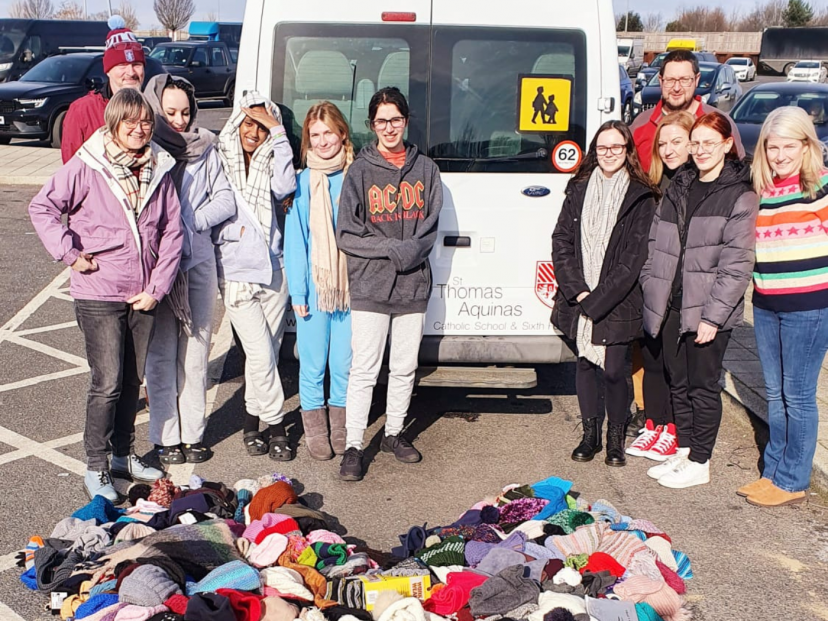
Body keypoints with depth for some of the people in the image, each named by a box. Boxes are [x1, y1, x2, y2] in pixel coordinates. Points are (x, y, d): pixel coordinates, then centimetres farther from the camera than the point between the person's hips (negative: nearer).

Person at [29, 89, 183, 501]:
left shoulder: (159, 170, 4)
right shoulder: (86, 167, -8)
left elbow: (172, 232, 3)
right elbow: (42, 208, -6)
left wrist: (157, 287, -4)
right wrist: (70, 253, -13)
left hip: (143, 296, 5)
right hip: (98, 295, -4)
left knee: (133, 380, 14)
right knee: (107, 383, -5)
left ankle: (124, 455, 29)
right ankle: (95, 468, 9)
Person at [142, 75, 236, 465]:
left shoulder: (205, 147, 7)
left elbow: (226, 199, 5)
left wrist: (190, 221, -8)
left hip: (199, 260, 3)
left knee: (196, 351, 8)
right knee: (161, 353, 2)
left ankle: (192, 434, 19)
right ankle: (165, 437, 13)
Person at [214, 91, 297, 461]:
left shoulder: (270, 160, 9)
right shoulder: (218, 159, 1)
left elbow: (285, 187, -13)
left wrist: (278, 133, -12)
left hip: (273, 271, 4)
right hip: (236, 274, -4)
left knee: (265, 355, 10)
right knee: (261, 356, -8)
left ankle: (252, 422, 24)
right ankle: (276, 426, 6)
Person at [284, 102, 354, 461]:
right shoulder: (302, 183, 0)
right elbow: (295, 240, 0)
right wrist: (297, 292, -5)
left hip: (351, 287, 1)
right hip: (314, 289, -1)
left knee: (344, 364, 7)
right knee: (313, 365, 5)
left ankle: (340, 428, 23)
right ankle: (314, 431, 19)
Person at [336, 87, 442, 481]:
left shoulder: (425, 169, 10)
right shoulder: (360, 171, 1)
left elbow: (432, 225, 6)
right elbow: (347, 235, -4)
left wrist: (413, 249, -14)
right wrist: (393, 250, -14)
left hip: (413, 286, 3)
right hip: (370, 286, -3)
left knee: (405, 368, 12)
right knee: (364, 370, -4)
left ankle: (394, 434, 27)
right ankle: (353, 447, 3)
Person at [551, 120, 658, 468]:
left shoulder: (641, 198, -3)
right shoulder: (578, 190, 8)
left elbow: (633, 258, -8)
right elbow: (561, 242, 4)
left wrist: (597, 300, -13)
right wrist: (578, 291, -8)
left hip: (617, 304, -3)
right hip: (578, 300, 3)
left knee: (613, 371, -3)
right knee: (584, 365, 10)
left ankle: (616, 438, 18)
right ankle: (590, 434, 25)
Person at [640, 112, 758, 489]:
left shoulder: (740, 196, -8)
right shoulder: (678, 187, 12)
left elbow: (736, 264, -13)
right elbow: (657, 247, 15)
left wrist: (713, 316, -17)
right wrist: (652, 291, 6)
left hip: (708, 310, -6)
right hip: (671, 306, 6)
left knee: (703, 386, 4)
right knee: (678, 383, 15)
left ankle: (699, 464, 16)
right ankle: (683, 452, 29)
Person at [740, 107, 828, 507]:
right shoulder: (759, 191, 10)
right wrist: (756, 281, 12)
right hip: (765, 306, 6)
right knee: (775, 394, 14)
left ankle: (792, 482, 13)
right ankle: (773, 472, 26)